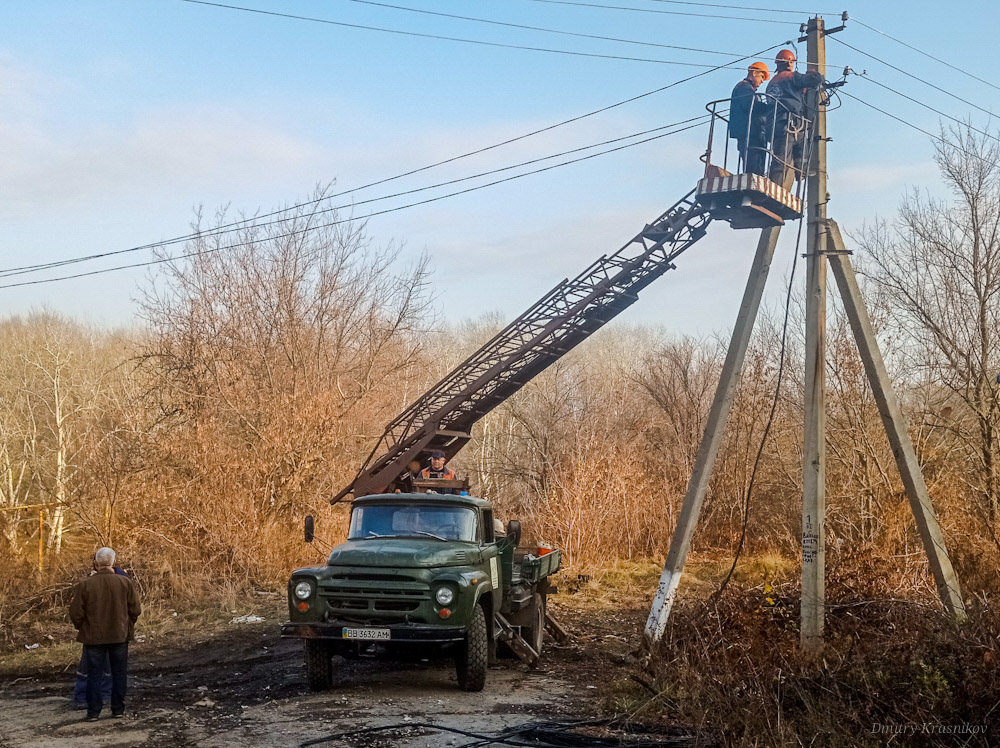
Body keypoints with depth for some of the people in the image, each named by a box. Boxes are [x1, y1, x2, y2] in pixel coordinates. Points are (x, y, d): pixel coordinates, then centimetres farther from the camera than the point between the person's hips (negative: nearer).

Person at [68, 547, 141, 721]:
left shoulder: (85, 584, -11)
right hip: (119, 635, 1)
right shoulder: (125, 582, -8)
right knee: (119, 673, 12)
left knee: (94, 674, 9)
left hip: (93, 636, -1)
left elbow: (76, 613, -7)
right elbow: (135, 610, -3)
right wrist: (128, 625, 15)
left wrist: (82, 628, 12)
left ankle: (93, 712, 10)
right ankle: (118, 709, 16)